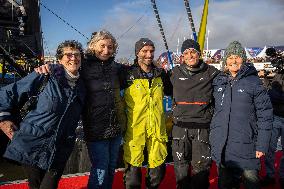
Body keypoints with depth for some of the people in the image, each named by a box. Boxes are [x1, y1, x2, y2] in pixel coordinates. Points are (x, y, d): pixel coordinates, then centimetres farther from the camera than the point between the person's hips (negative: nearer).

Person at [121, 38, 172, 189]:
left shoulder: (160, 74, 9)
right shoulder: (128, 74, -5)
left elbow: (170, 92, 26)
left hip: (157, 128, 4)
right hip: (135, 128, -4)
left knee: (158, 166, 13)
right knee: (133, 166, 3)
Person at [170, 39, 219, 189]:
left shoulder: (211, 73, 0)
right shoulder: (176, 73, 5)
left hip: (202, 127, -2)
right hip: (180, 127, 2)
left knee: (201, 166, 7)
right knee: (180, 164, 13)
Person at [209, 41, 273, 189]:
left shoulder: (253, 82, -5)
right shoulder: (218, 82, 6)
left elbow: (265, 114, -7)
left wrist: (262, 145, -11)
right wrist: (213, 138, 10)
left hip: (246, 148, -3)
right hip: (221, 148, 4)